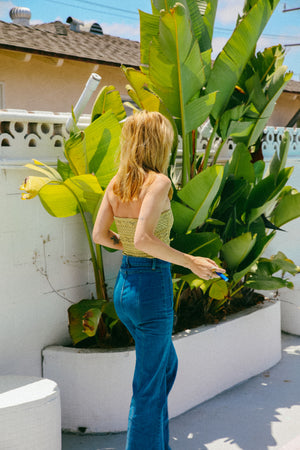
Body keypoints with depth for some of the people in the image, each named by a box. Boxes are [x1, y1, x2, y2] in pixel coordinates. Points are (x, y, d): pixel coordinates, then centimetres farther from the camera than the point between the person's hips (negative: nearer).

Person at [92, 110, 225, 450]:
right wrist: (190, 262, -20)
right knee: (149, 385, 6)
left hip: (124, 286, 8)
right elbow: (144, 238, -29)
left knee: (167, 365, 27)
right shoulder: (158, 182, -18)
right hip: (152, 285, -8)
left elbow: (100, 234, 6)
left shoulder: (116, 184, 3)